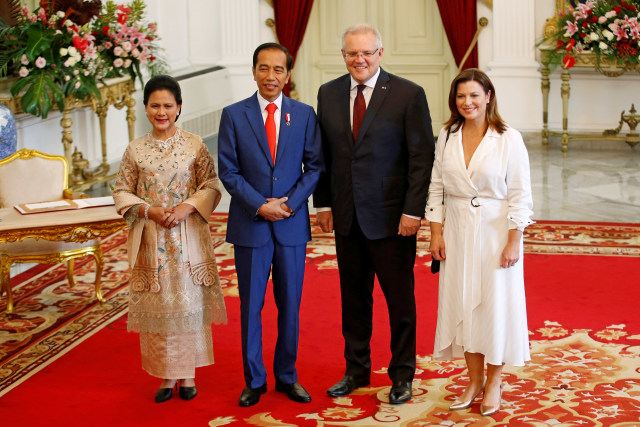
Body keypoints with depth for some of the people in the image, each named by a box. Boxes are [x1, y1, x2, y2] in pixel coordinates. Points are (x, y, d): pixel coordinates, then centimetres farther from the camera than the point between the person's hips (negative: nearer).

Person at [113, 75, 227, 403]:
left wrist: (187, 207, -16)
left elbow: (211, 186, 0)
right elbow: (122, 192, 6)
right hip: (151, 239, 1)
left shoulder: (195, 145, 1)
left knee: (189, 301, 4)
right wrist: (149, 210, -11)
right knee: (158, 304, 3)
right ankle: (166, 375, 14)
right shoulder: (135, 149, 3)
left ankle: (188, 373, 16)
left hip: (188, 237, -1)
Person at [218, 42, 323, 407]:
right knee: (251, 307, 6)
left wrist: (289, 203, -11)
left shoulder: (304, 115, 4)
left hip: (292, 225, 1)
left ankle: (287, 377, 23)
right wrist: (261, 206, -13)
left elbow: (315, 167, 2)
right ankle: (254, 380, 18)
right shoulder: (234, 115, 0)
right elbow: (229, 172, -3)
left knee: (290, 307, 9)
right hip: (250, 225, -1)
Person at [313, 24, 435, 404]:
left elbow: (422, 157, -8)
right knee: (353, 297, 13)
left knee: (400, 299, 5)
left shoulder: (409, 94, -7)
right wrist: (323, 203, 6)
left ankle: (402, 375, 19)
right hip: (346, 216, 4)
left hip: (391, 217, -4)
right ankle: (357, 370, 27)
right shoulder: (329, 94, 7)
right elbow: (322, 154, 11)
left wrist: (413, 210, -12)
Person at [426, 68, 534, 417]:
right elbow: (436, 188, 8)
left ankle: (493, 382, 18)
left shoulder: (508, 139, -8)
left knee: (495, 305, 2)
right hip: (457, 232, 4)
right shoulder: (447, 137, 4)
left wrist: (513, 241, -12)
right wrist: (436, 234, 1)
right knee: (462, 304, 8)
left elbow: (520, 195, -8)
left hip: (496, 231, -4)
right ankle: (474, 380, 21)